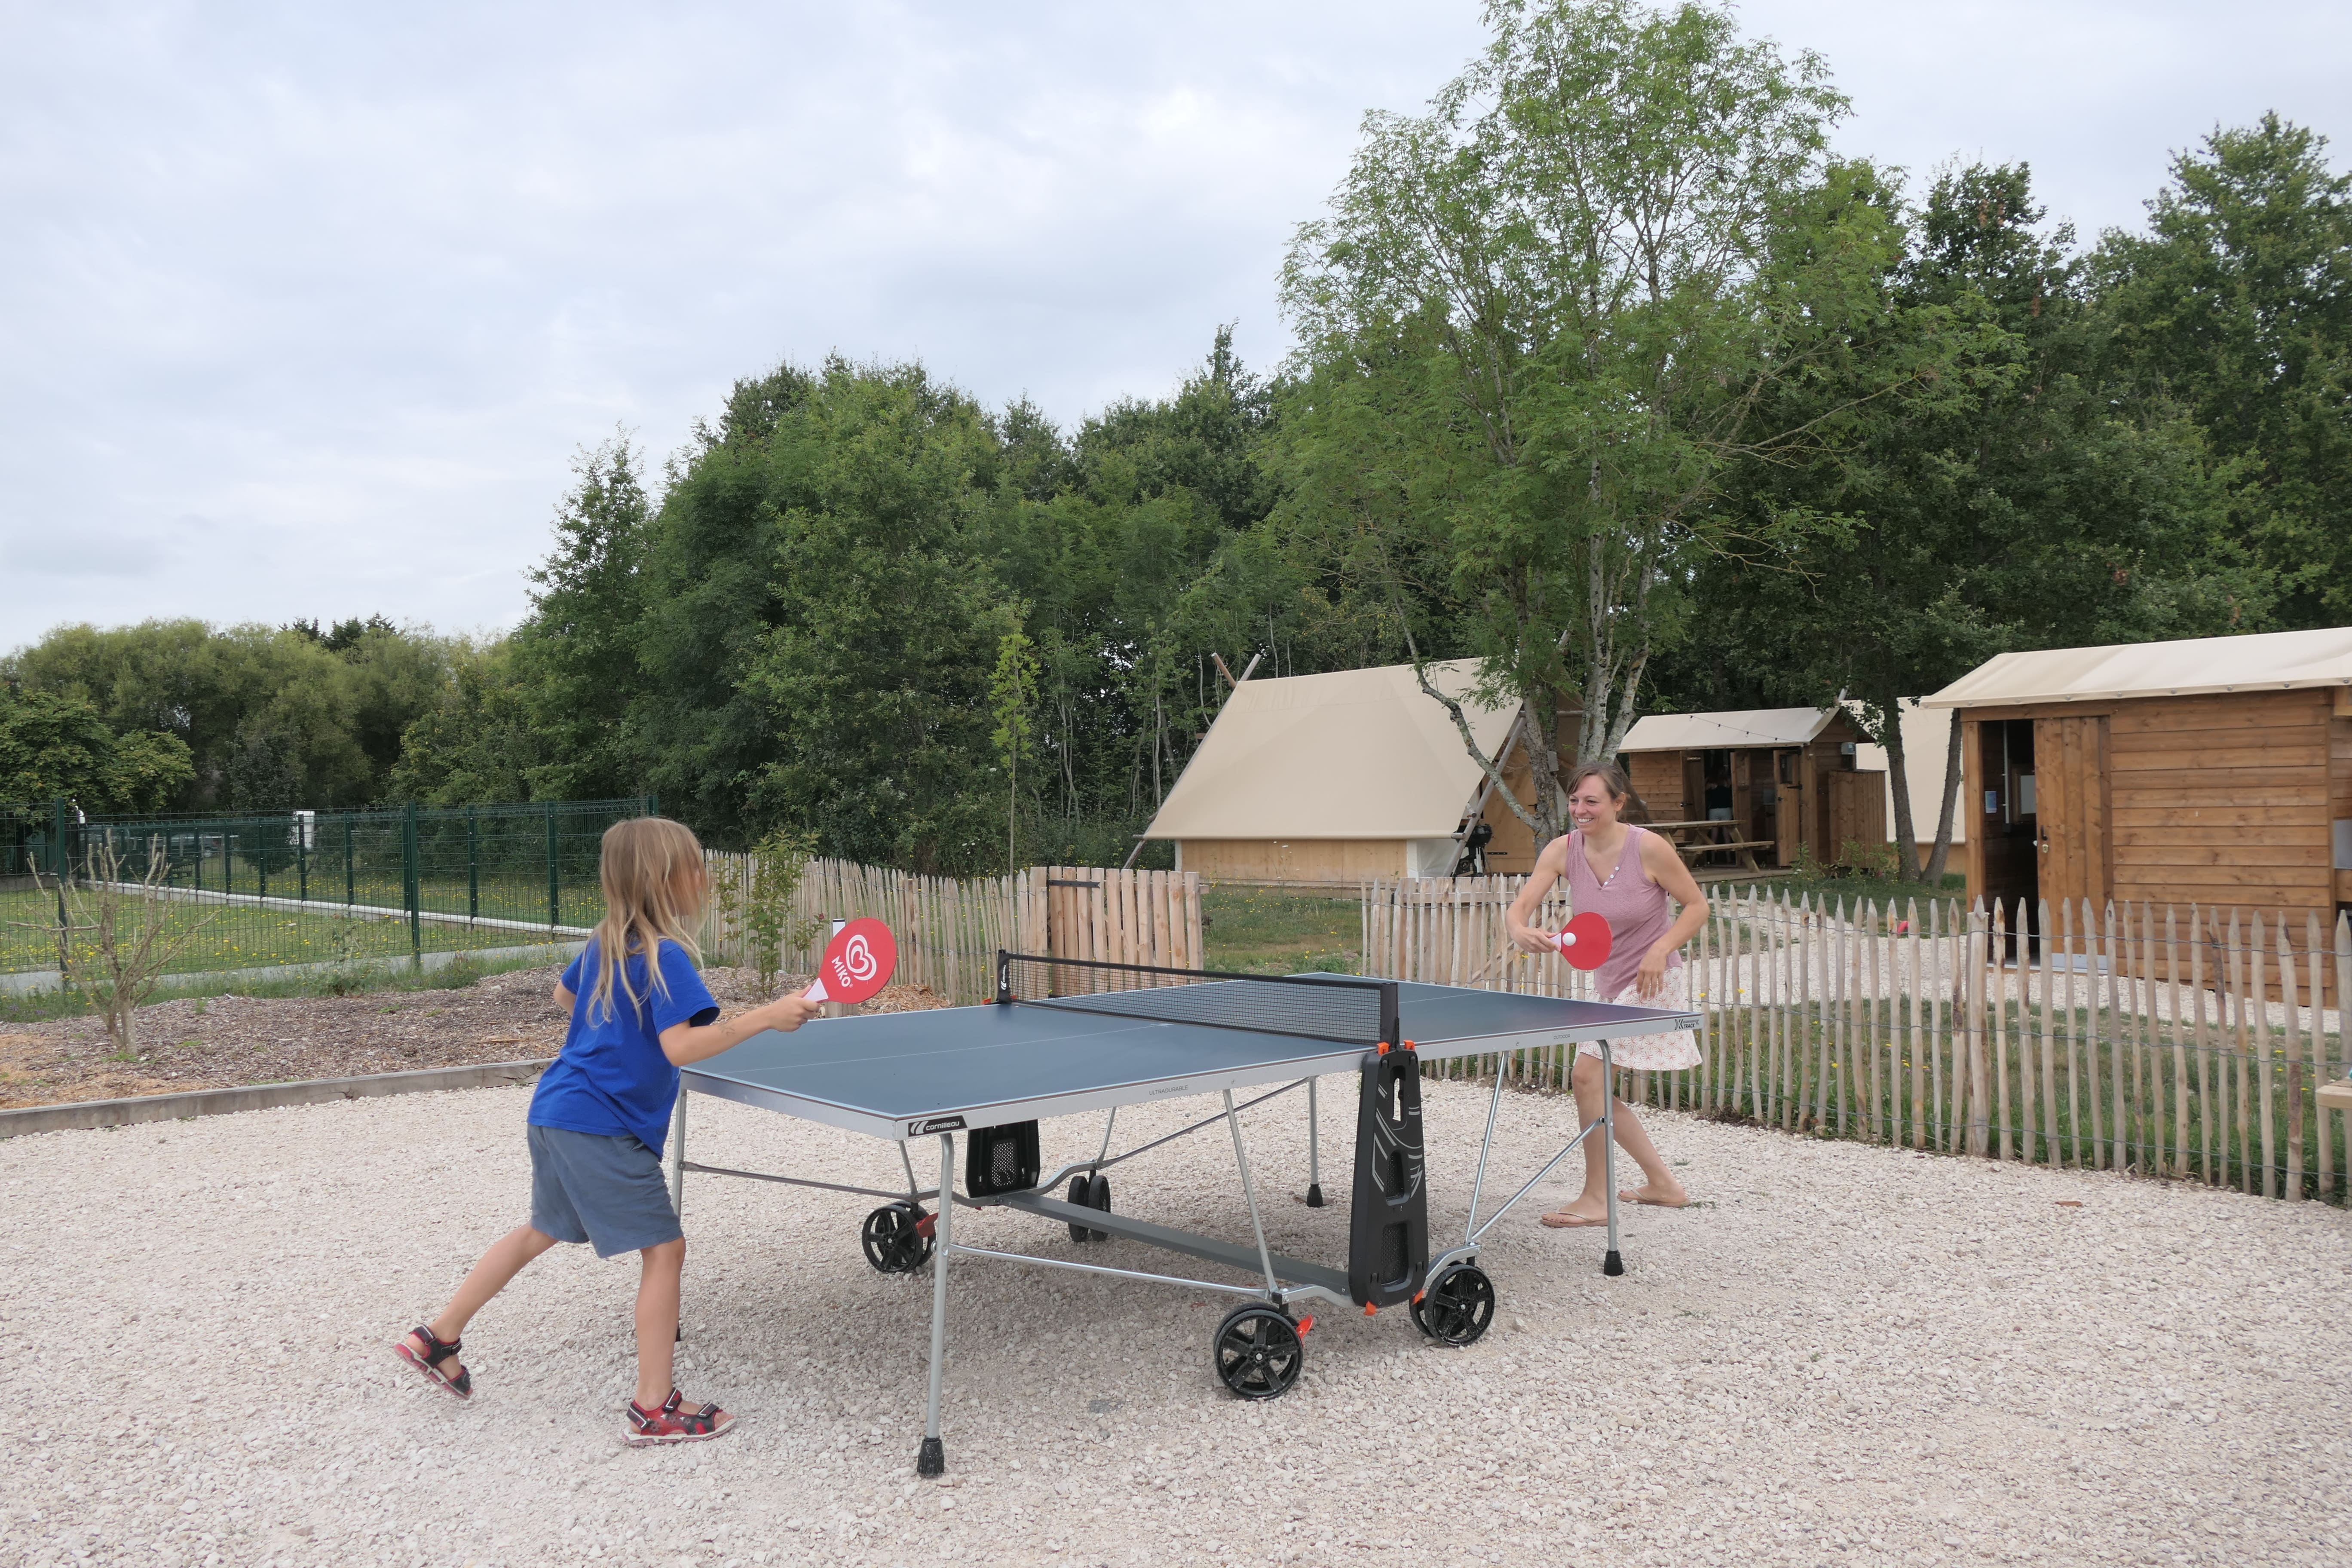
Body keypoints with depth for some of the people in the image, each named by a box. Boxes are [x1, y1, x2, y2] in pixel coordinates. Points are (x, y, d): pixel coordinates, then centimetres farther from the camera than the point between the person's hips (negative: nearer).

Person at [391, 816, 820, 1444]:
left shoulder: (604, 943, 8)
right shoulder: (664, 956, -19)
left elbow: (565, 993, 27)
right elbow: (681, 1046, -29)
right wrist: (765, 1017, -30)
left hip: (557, 1111, 10)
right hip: (602, 1127, -10)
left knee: (543, 1231, 27)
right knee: (664, 1249, -2)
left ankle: (437, 1339, 36)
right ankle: (653, 1409, 4)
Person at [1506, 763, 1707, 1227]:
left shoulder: (1648, 848, -18)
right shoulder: (1562, 851, -6)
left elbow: (1697, 906, -8)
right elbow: (1522, 904, -14)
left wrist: (1659, 951, -22)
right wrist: (1521, 932, -38)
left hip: (1651, 984, -7)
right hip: (1610, 987, 7)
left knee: (1587, 1075, -15)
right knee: (1597, 1089, 12)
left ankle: (1596, 1199, -2)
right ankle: (1663, 1184, 29)